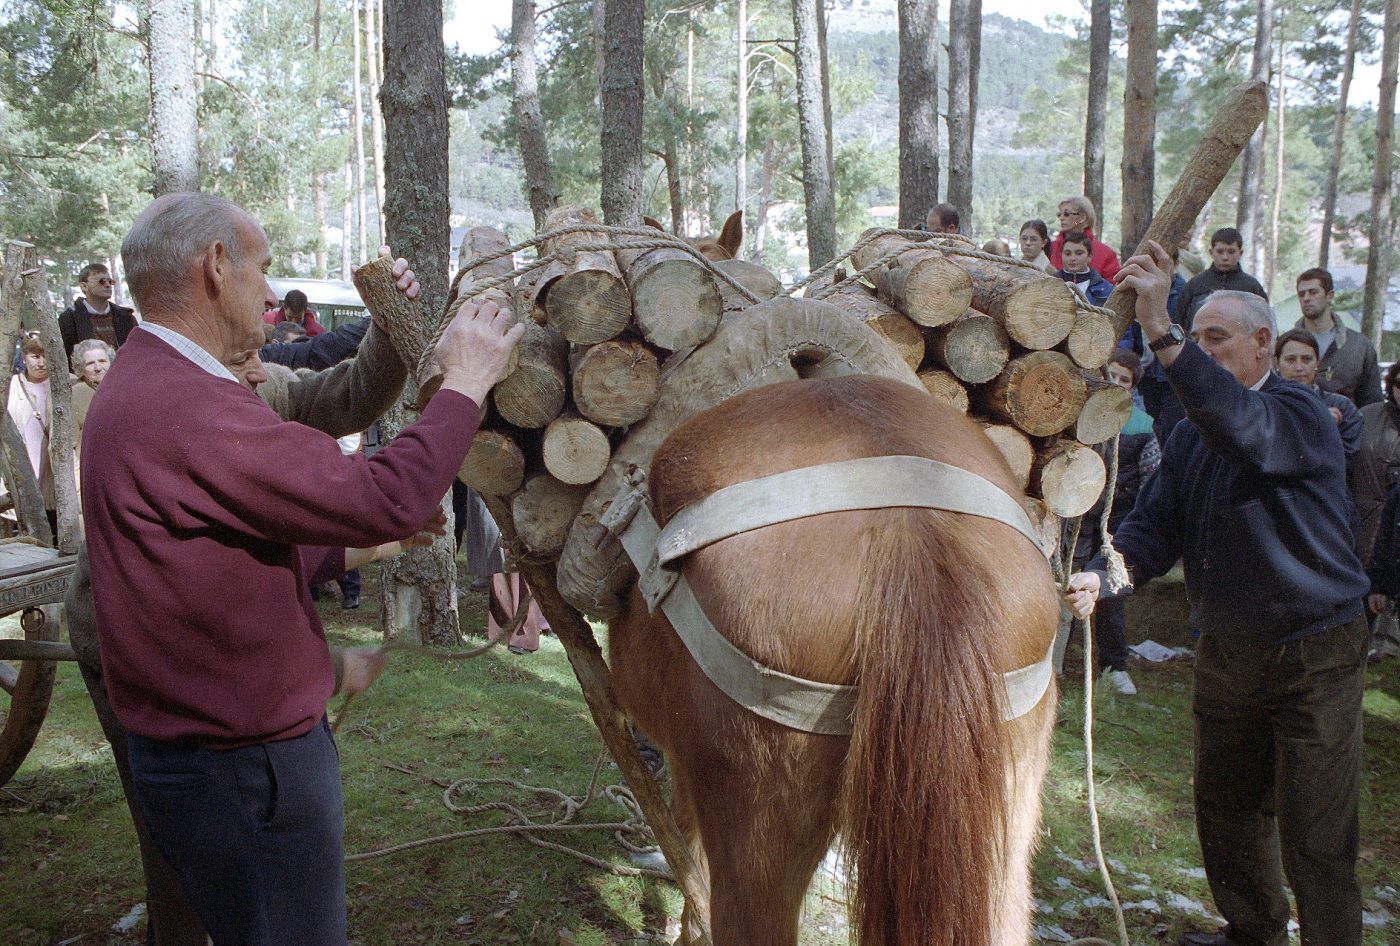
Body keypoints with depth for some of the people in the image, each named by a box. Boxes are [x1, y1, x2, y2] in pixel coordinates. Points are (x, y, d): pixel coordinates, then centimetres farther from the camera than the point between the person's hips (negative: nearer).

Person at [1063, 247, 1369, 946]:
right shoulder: (1191, 434, 8)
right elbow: (1155, 523, -1)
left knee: (1314, 837, -1)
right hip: (1225, 653, 7)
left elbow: (1245, 430, -38)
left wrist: (1161, 333, -46)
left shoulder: (1302, 415, -14)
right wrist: (1101, 575, -21)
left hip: (1313, 657, -7)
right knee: (1225, 811, 19)